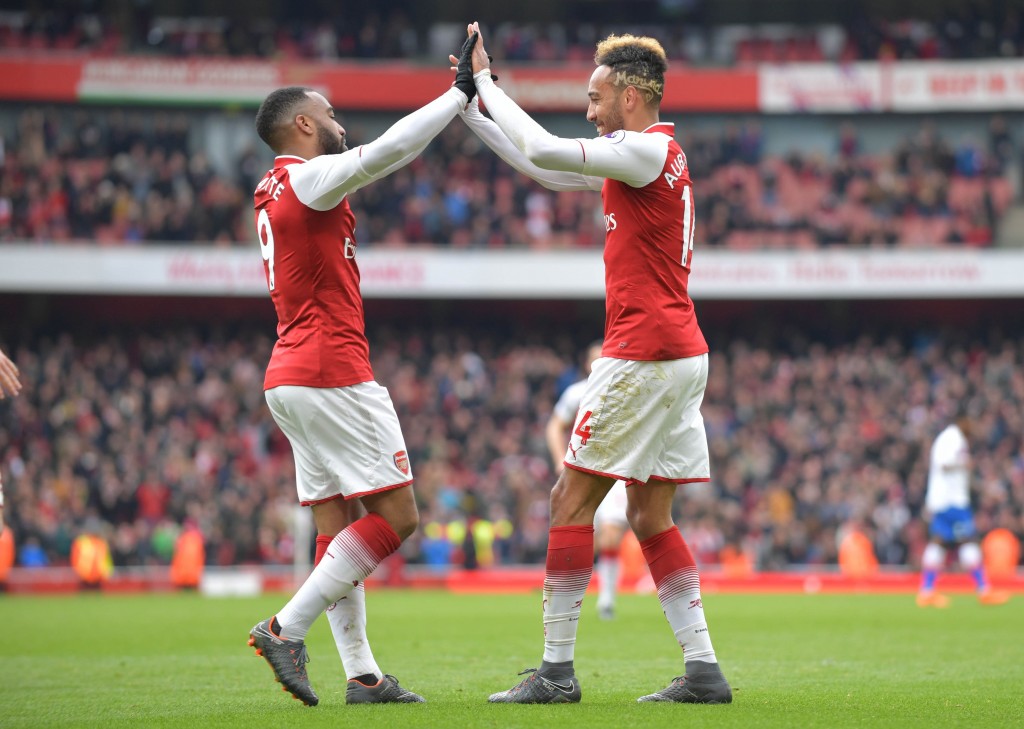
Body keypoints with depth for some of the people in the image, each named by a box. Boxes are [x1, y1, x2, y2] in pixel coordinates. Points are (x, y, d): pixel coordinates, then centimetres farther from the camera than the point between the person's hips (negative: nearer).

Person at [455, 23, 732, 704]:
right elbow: (546, 167, 26)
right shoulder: (646, 156, 17)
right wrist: (471, 111, 23)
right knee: (651, 517, 11)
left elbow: (544, 150, -21)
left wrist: (486, 80, -9)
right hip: (683, 352, 10)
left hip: (644, 353, -10)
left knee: (571, 501, -4)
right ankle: (704, 669, 7)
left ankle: (557, 669, -4)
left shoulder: (650, 149, -12)